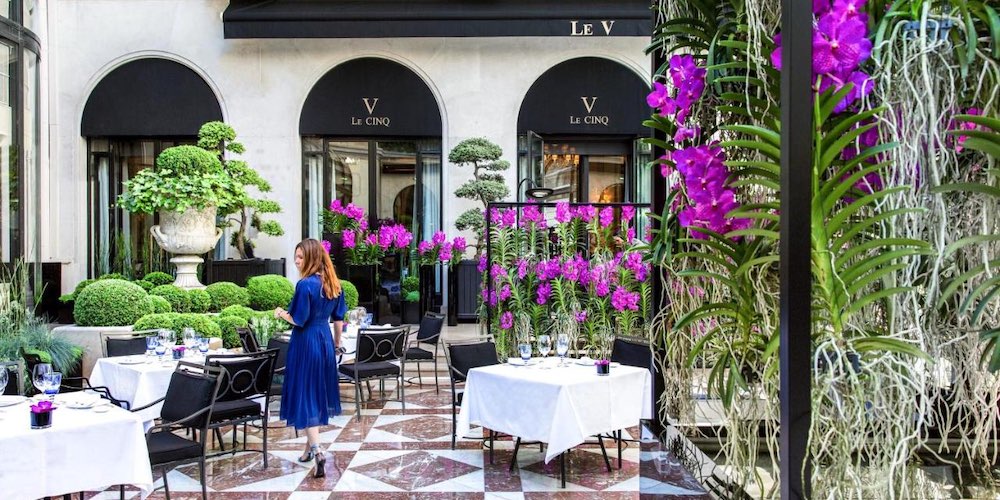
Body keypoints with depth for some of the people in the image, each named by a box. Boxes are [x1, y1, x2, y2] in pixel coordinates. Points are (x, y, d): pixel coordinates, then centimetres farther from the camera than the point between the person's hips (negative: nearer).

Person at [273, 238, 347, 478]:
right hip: (325, 340, 7)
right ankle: (312, 445, 29)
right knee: (319, 392, 16)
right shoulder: (333, 283, 6)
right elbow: (338, 318, 12)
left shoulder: (305, 284, -17)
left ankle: (317, 451, -11)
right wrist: (337, 342, 22)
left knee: (305, 395, -2)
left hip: (306, 343, -7)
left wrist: (282, 314, 1)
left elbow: (299, 320, -17)